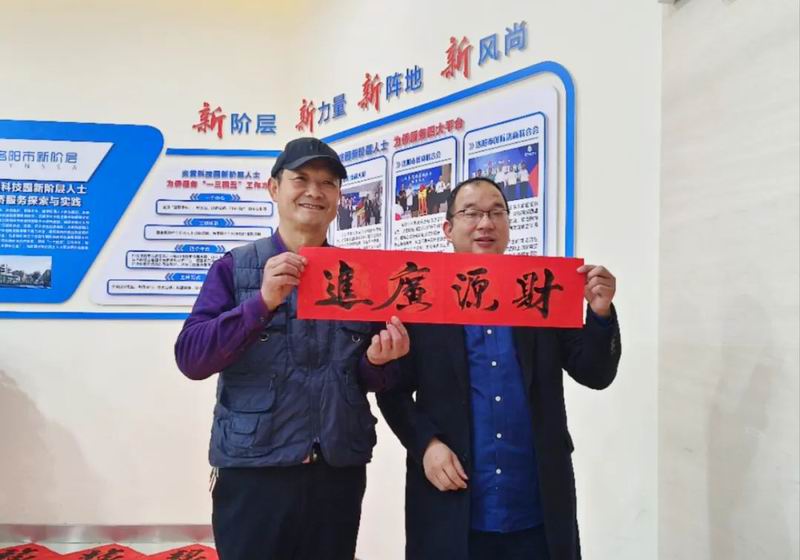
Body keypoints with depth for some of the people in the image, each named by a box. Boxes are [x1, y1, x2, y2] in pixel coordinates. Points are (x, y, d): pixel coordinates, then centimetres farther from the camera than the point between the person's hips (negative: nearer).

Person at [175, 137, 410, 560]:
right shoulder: (234, 267, 0)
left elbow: (370, 381, 12)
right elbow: (191, 358, -10)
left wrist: (377, 362, -11)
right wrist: (262, 303, -23)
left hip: (340, 473, 3)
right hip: (253, 471, -2)